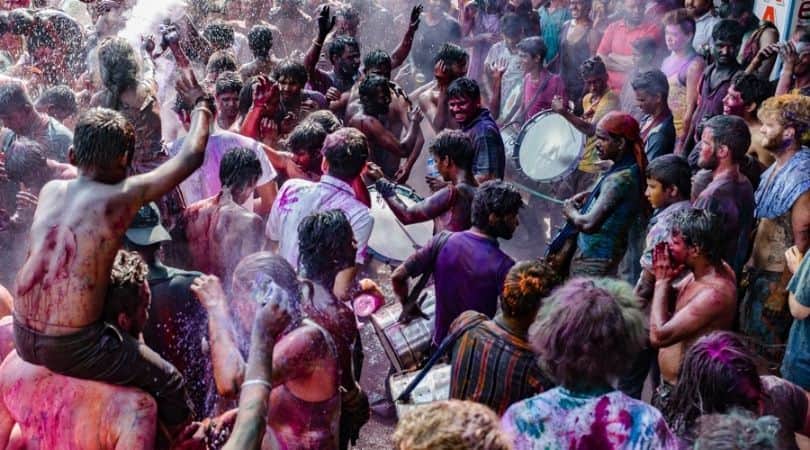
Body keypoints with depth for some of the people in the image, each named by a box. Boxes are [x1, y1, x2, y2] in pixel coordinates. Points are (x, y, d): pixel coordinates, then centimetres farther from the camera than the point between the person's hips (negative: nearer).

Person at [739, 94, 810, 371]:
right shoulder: (776, 168, 4)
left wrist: (782, 290, -19)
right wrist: (752, 262, 13)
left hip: (777, 277, -8)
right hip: (761, 271, 8)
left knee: (769, 353, 7)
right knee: (750, 335, 21)